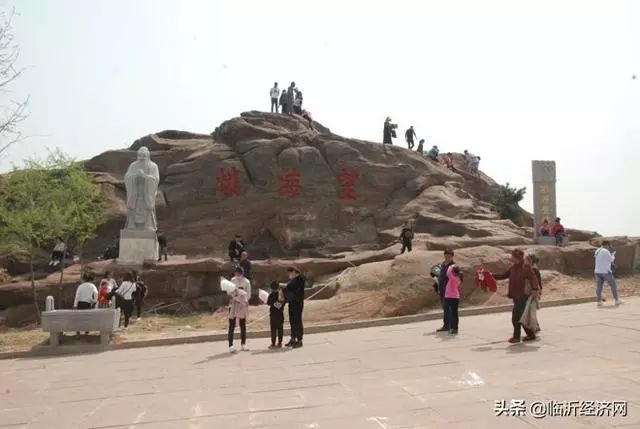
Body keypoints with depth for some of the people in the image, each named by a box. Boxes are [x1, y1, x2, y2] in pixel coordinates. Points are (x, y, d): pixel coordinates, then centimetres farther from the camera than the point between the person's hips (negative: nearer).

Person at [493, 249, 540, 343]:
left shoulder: (525, 267, -11)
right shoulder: (513, 268, 11)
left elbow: (533, 278, -20)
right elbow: (503, 276, 18)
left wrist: (534, 289, -35)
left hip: (522, 296, -8)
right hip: (516, 296, 8)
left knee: (516, 317, -6)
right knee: (521, 317, 12)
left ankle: (516, 337, 5)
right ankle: (531, 335, 24)